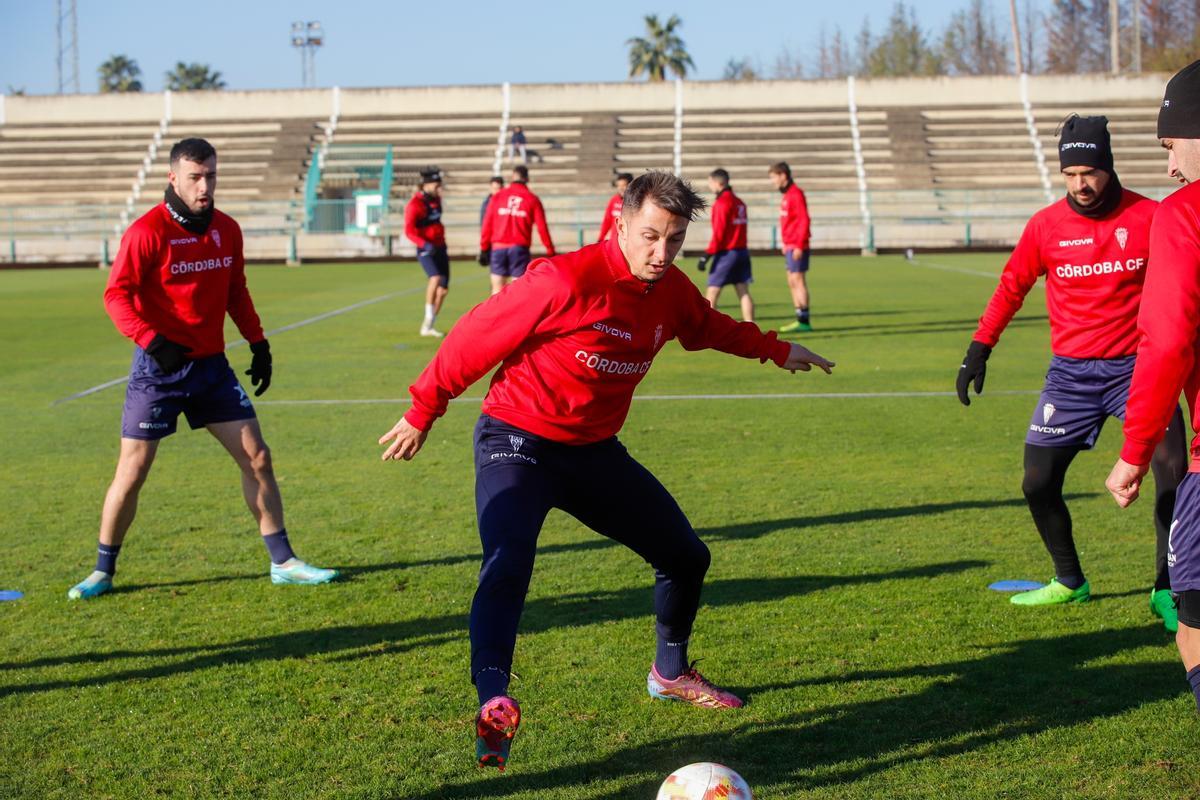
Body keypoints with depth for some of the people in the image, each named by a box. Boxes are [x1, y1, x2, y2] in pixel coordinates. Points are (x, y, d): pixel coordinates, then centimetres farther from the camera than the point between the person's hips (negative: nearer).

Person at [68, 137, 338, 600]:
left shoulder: (226, 230, 6)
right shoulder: (148, 231, -12)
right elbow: (116, 295, -15)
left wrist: (258, 344, 11)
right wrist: (152, 341, -26)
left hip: (212, 366, 5)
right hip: (159, 369, -5)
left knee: (257, 458, 3)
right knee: (131, 472, -2)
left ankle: (283, 563, 13)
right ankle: (102, 573, 15)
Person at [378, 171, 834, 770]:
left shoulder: (672, 292, -3)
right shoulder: (565, 281, -26)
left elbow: (708, 327, 22)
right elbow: (477, 337, -17)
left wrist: (777, 350, 24)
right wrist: (423, 412, -10)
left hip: (595, 451, 7)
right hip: (517, 443, -7)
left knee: (686, 556, 14)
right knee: (507, 566, -31)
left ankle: (671, 673, 37)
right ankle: (492, 705, -34)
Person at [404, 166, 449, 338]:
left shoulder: (436, 199, 10)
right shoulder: (415, 204, -14)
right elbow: (409, 231, -23)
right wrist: (425, 244, -36)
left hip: (440, 248, 8)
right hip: (426, 250, -7)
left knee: (443, 289, 3)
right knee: (436, 278, -30)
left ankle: (427, 327, 14)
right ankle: (428, 318, -20)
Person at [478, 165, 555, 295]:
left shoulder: (498, 196, 6)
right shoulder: (532, 199, 2)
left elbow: (487, 224, 2)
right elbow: (542, 227, -2)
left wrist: (484, 249, 7)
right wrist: (550, 250, 5)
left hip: (498, 248, 1)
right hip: (520, 249, -1)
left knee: (497, 289, 6)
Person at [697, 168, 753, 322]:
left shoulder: (722, 203, -12)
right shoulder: (739, 202, 13)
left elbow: (718, 233, -15)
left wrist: (706, 256, -14)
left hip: (726, 253, -8)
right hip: (742, 251, 8)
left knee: (712, 293, -2)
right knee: (743, 292, 5)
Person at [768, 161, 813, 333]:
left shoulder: (796, 194, -13)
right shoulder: (787, 195, 15)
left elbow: (804, 221, -18)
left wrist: (799, 246, -21)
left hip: (797, 247, -9)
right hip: (789, 246, 9)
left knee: (798, 280, -8)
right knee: (792, 282, 10)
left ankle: (804, 321, -6)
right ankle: (800, 320, 14)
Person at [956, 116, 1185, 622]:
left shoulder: (1150, 218, -5)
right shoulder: (1046, 225, -1)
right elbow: (1011, 288, 10)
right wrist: (979, 348, 4)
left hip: (1136, 366, -2)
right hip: (1070, 372, 2)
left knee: (1172, 471, -12)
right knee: (1038, 481, 0)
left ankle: (1166, 591, 5)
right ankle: (1069, 581, 22)